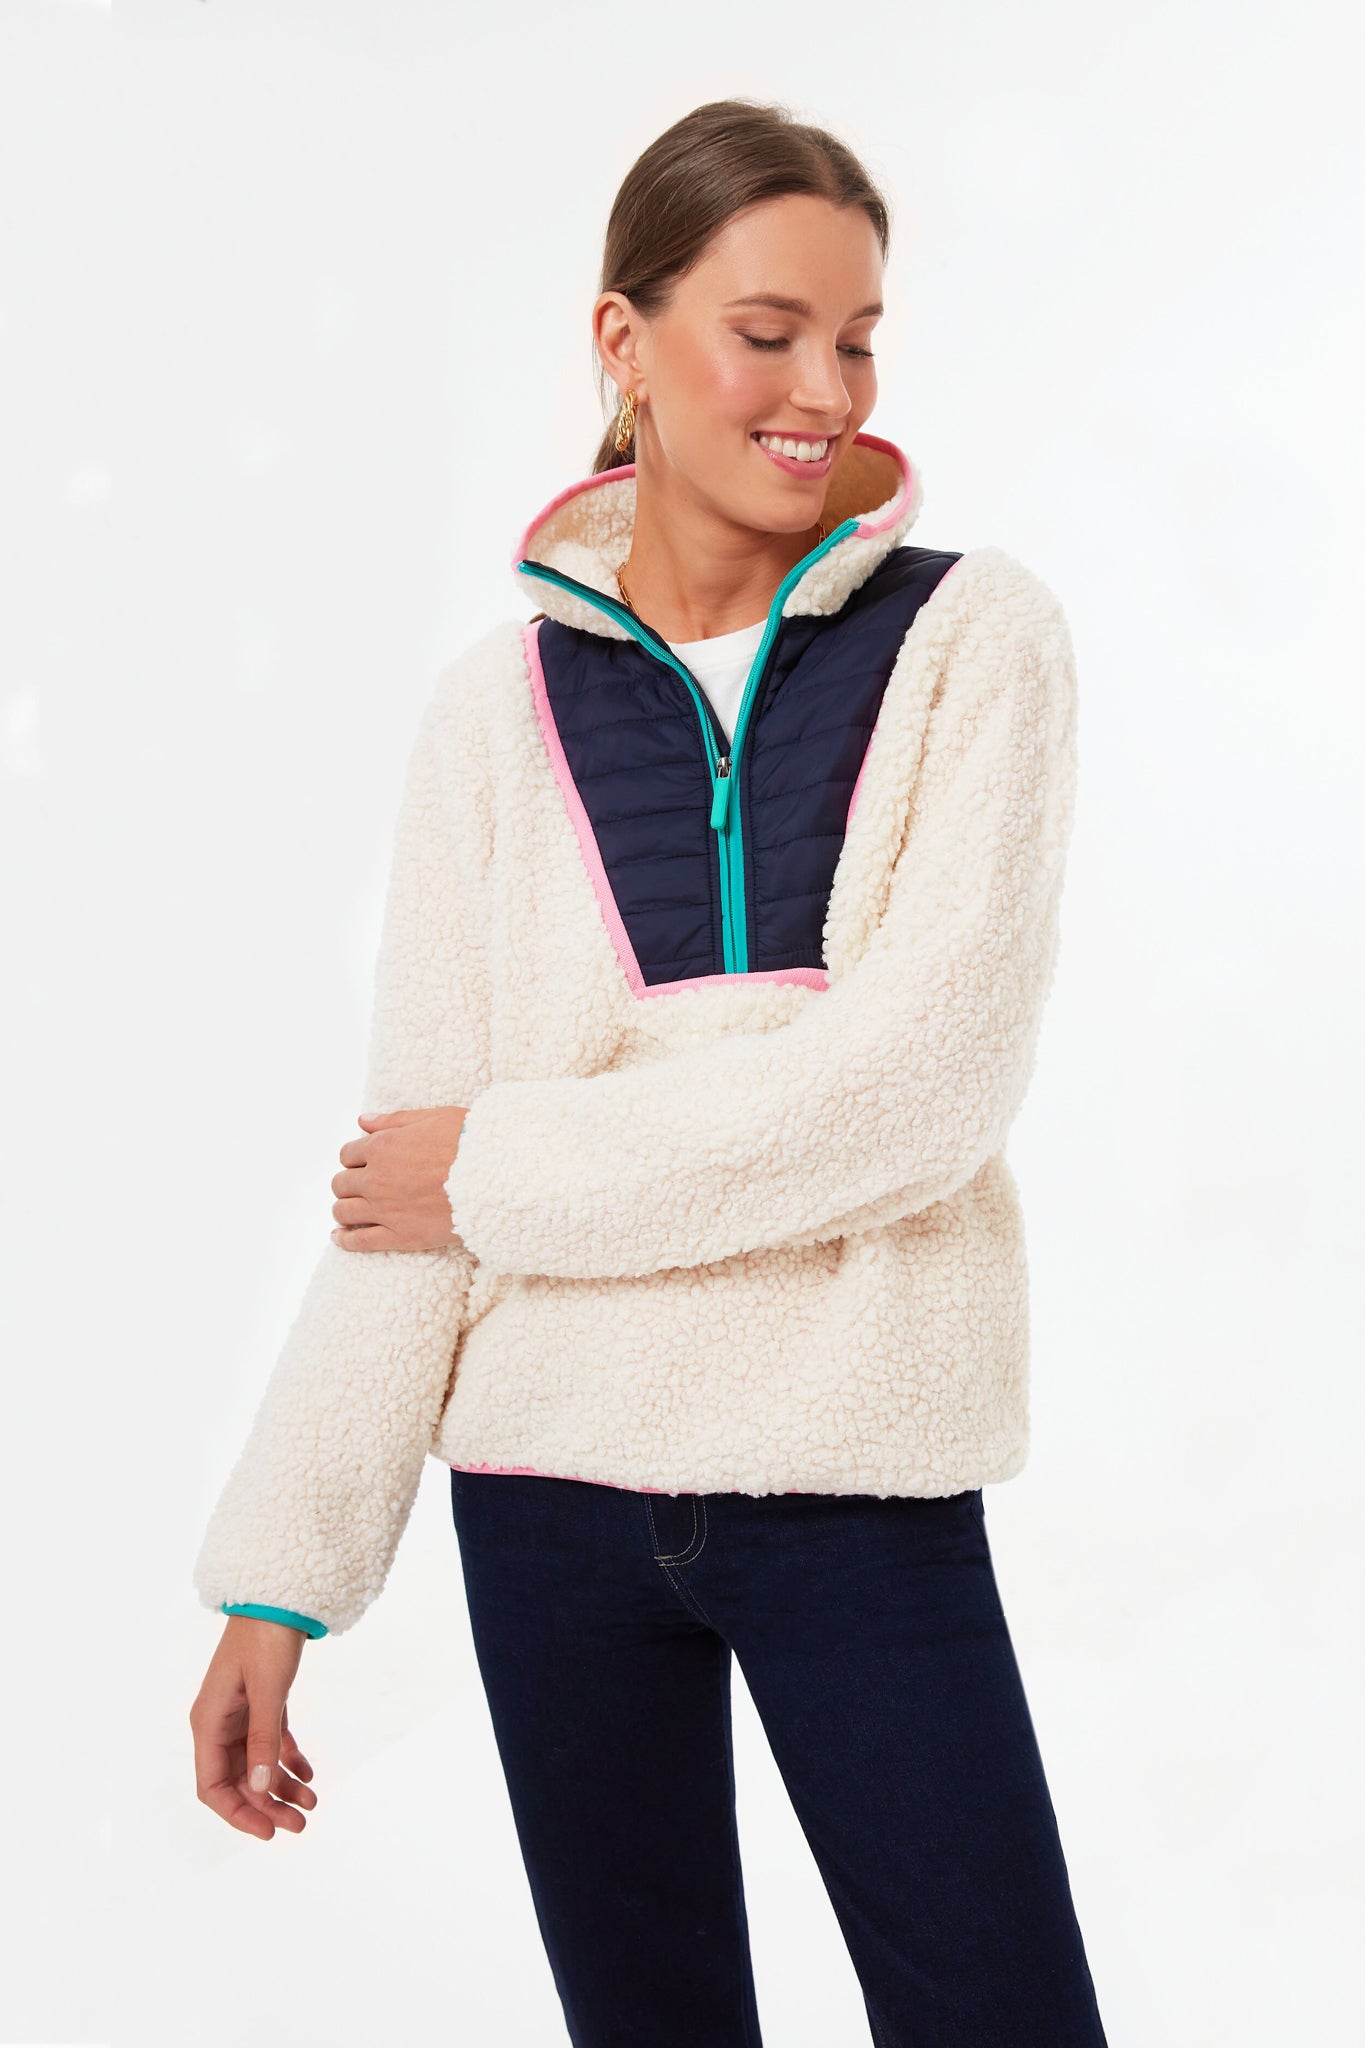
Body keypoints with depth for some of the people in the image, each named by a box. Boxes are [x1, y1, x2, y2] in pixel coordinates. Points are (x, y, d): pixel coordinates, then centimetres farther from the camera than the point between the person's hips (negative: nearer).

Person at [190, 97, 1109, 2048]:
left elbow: (930, 1078, -13)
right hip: (552, 1469, 2)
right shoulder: (499, 708, 3)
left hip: (862, 1467, -1)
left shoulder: (971, 635, -1)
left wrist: (511, 1172, -9)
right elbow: (409, 1167, 1)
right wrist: (277, 1575, -3)